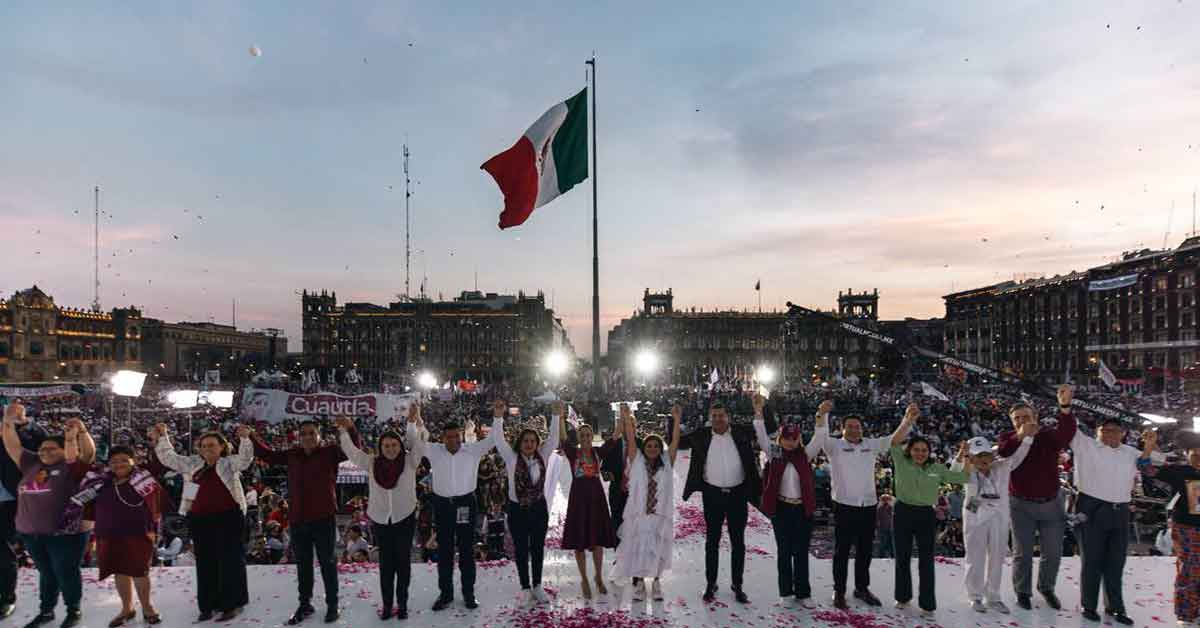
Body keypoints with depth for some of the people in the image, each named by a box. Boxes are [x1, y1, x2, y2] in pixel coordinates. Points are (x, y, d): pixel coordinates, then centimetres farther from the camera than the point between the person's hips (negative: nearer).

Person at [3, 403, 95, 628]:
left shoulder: (72, 467, -6)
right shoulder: (32, 465, 10)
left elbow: (89, 452, -21)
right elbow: (12, 447, 10)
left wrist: (81, 431, -37)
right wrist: (8, 422, -5)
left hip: (66, 533, -5)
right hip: (31, 533, 6)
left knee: (66, 573, 5)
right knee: (46, 573, 19)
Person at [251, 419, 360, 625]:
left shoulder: (330, 452, -5)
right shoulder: (292, 455, 7)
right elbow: (268, 455, 20)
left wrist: (350, 429, -33)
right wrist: (251, 437, 12)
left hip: (323, 518, -4)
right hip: (297, 520, 4)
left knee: (327, 563, 7)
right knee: (303, 565, 17)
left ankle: (332, 605, 19)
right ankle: (305, 604, 31)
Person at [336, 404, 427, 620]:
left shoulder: (410, 461, -7)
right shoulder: (372, 463, -2)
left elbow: (419, 442, -16)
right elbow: (352, 451, 2)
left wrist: (414, 421, -30)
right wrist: (344, 431, -6)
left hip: (404, 519, -1)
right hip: (380, 520, 1)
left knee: (403, 562, 8)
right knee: (385, 563, 10)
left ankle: (402, 603, 19)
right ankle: (387, 604, 21)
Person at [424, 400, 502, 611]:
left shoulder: (473, 450, -4)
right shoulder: (434, 451, -1)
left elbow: (492, 440, -10)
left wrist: (498, 416, -23)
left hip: (466, 503, -1)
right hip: (442, 505, 1)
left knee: (467, 549, 8)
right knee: (444, 550, 10)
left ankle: (469, 592, 20)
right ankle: (445, 593, 23)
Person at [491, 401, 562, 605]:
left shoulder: (542, 456, 0)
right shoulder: (512, 458, -7)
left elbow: (553, 438, -5)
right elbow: (498, 439, -16)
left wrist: (556, 415, -14)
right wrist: (498, 416, -27)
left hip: (539, 508, 3)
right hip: (518, 509, -2)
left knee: (538, 548, 12)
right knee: (521, 549, 6)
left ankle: (537, 586, 26)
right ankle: (526, 588, 18)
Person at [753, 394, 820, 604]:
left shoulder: (805, 454, 2)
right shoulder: (774, 453, -1)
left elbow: (819, 439, -10)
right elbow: (762, 436, -13)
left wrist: (822, 415, -24)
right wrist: (758, 411, -26)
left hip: (803, 508, 1)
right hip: (781, 508, -1)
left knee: (801, 551, 7)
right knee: (784, 551, 8)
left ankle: (802, 591, 16)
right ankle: (785, 591, 17)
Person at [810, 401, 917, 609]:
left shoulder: (871, 445, 9)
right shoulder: (834, 445, -4)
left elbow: (895, 439, 3)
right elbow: (820, 434, -22)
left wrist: (908, 419, -12)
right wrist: (823, 414, -41)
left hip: (868, 506, 4)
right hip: (844, 506, -4)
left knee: (865, 551, 16)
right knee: (842, 551, 4)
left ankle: (862, 588, 31)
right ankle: (839, 592, 14)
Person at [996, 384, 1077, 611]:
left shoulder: (1049, 437, -8)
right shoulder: (1008, 439, -7)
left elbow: (1067, 430, -31)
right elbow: (1001, 452, -28)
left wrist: (1065, 406, -48)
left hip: (1052, 503, 1)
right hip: (1022, 505, -1)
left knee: (1053, 552, 14)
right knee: (1022, 552, 7)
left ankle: (1046, 587, 38)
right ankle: (1023, 591, 26)